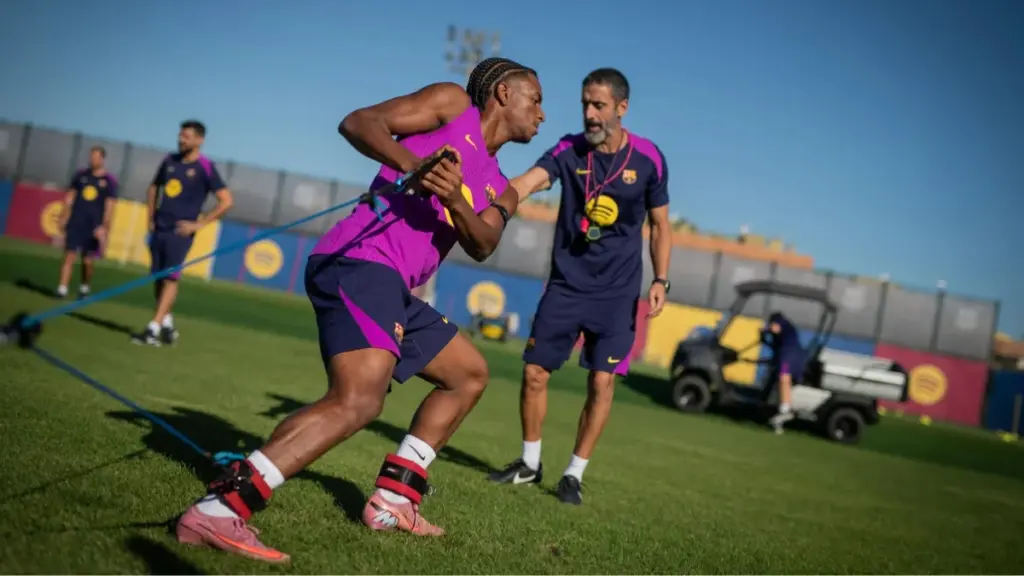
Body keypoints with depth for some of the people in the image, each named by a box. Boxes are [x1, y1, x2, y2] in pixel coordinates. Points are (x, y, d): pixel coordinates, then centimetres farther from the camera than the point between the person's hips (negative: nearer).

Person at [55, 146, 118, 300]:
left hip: (93, 226, -2)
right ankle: (62, 289, -6)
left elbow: (109, 206, -3)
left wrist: (104, 226, -10)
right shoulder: (80, 175, 8)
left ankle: (84, 288, 23)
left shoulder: (110, 181, 0)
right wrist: (63, 218, 5)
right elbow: (69, 198, 11)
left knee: (87, 261, 5)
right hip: (75, 223, 2)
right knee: (69, 256, -5)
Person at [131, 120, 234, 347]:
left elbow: (227, 201, -11)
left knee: (170, 278, -11)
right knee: (157, 278, 7)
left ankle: (153, 329, -12)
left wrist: (200, 224, -12)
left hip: (180, 232, -6)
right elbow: (154, 188, 27)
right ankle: (167, 324, 21)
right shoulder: (169, 161, 10)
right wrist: (151, 217, 15)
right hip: (159, 229, 6)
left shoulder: (205, 168, -7)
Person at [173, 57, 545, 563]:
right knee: (359, 399, -27)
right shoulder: (452, 104, 7)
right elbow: (358, 122, -5)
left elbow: (481, 246, 3)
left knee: (470, 374, 21)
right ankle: (218, 509, -29)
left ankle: (392, 501, 20)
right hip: (359, 263, -10)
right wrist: (411, 163, -22)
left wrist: (456, 201, -17)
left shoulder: (500, 191, 24)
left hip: (393, 287, 10)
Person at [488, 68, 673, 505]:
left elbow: (660, 225, 5)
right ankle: (530, 463, 21)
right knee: (534, 372, 1)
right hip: (565, 284, 1)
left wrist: (660, 280, -4)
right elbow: (526, 183, -22)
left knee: (601, 382, -4)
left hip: (617, 291, -1)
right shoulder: (569, 149, -5)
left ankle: (574, 474, 13)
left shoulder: (649, 159, -5)